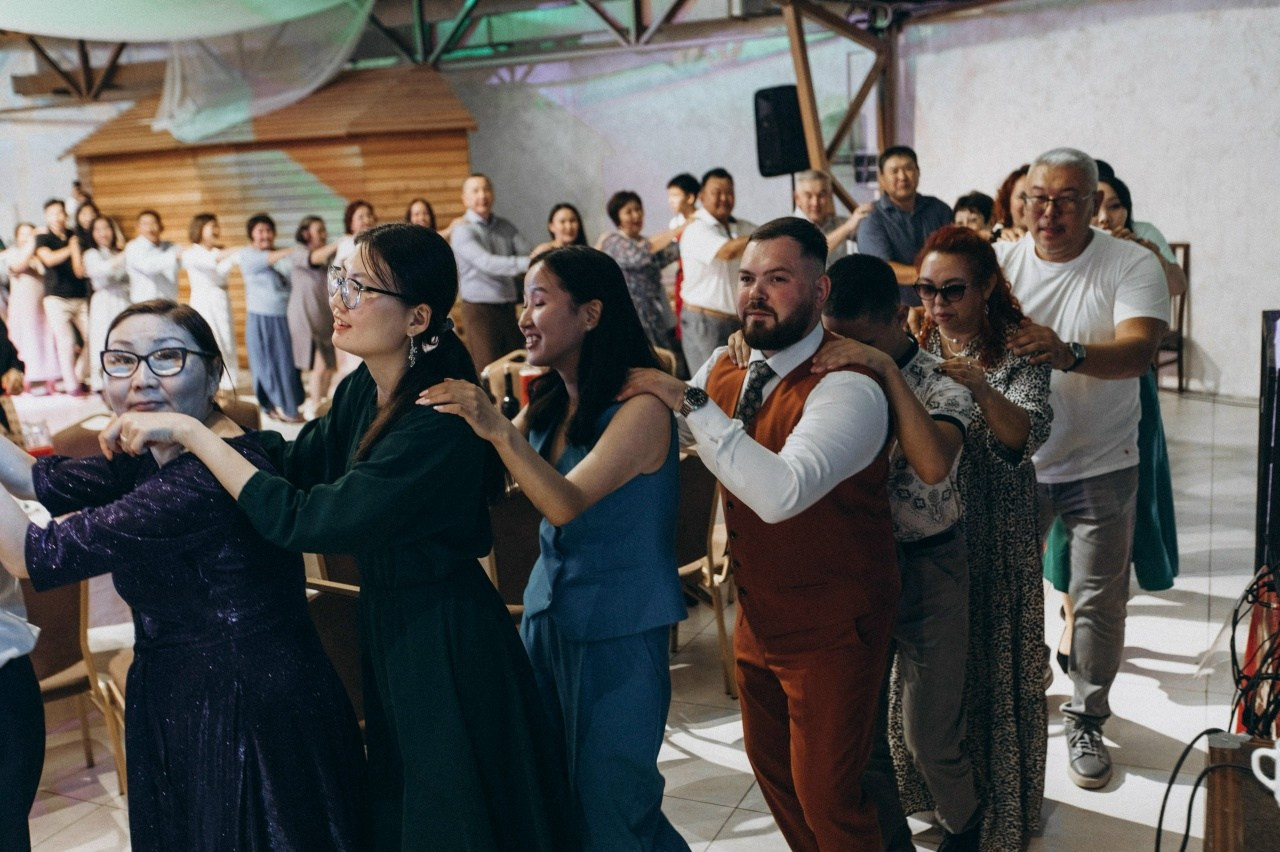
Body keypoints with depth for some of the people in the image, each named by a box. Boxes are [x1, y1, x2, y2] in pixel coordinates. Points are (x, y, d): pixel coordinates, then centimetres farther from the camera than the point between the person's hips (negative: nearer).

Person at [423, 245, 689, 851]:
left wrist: (499, 430, -39)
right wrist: (464, 414, -14)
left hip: (617, 634, -7)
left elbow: (566, 503, -28)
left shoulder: (640, 408, -18)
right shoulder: (548, 403, 6)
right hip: (545, 613, 8)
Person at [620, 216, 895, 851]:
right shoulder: (725, 366, -2)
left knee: (825, 796, 4)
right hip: (757, 615, 8)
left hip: (831, 629, -7)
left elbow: (782, 492, -41)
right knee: (769, 762, 24)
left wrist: (690, 402, -36)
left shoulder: (847, 388, -25)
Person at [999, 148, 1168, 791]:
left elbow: (1137, 351, -26)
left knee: (1099, 600, 7)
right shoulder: (1000, 261, -2)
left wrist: (1068, 353, -45)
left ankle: (1086, 719, 28)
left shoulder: (1132, 265, -10)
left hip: (1100, 466, -2)